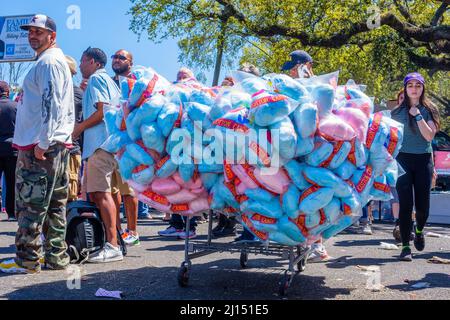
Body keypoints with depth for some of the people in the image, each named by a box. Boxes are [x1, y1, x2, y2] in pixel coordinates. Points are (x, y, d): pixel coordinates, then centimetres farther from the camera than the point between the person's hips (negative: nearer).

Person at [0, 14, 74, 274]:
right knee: (55, 206, 10)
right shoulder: (57, 61, 23)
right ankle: (56, 256, 15)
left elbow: (51, 105, -19)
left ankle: (27, 260, 0)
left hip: (41, 147, -10)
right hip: (58, 145, 10)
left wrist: (42, 143, -20)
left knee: (30, 205, -5)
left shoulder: (48, 62, -9)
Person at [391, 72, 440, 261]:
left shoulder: (428, 110, 5)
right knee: (406, 204, -8)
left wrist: (418, 116, -14)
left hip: (423, 160, 1)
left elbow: (430, 136, -9)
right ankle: (405, 247, -3)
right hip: (403, 159, 0)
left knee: (422, 204, 2)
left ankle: (419, 231, 35)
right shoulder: (397, 112, 6)